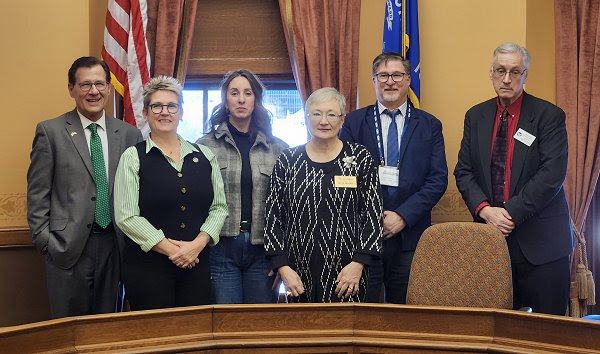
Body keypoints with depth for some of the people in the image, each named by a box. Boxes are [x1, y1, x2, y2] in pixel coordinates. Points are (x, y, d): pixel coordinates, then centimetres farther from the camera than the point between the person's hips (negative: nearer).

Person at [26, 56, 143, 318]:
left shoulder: (129, 134, 6)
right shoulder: (50, 131, 0)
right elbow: (37, 194, -1)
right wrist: (45, 242, -7)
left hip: (114, 245, 3)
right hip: (68, 247, -2)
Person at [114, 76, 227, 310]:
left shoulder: (204, 156, 9)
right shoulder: (133, 157, -1)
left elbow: (219, 207, 6)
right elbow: (126, 216, -8)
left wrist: (199, 243, -10)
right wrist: (169, 248, -14)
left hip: (197, 263, 3)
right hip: (148, 266, -3)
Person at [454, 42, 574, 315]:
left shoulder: (549, 116, -2)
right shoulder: (475, 116, 10)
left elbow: (552, 175, -12)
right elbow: (463, 172, 6)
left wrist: (512, 212, -17)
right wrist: (484, 209, -10)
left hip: (540, 240, -3)